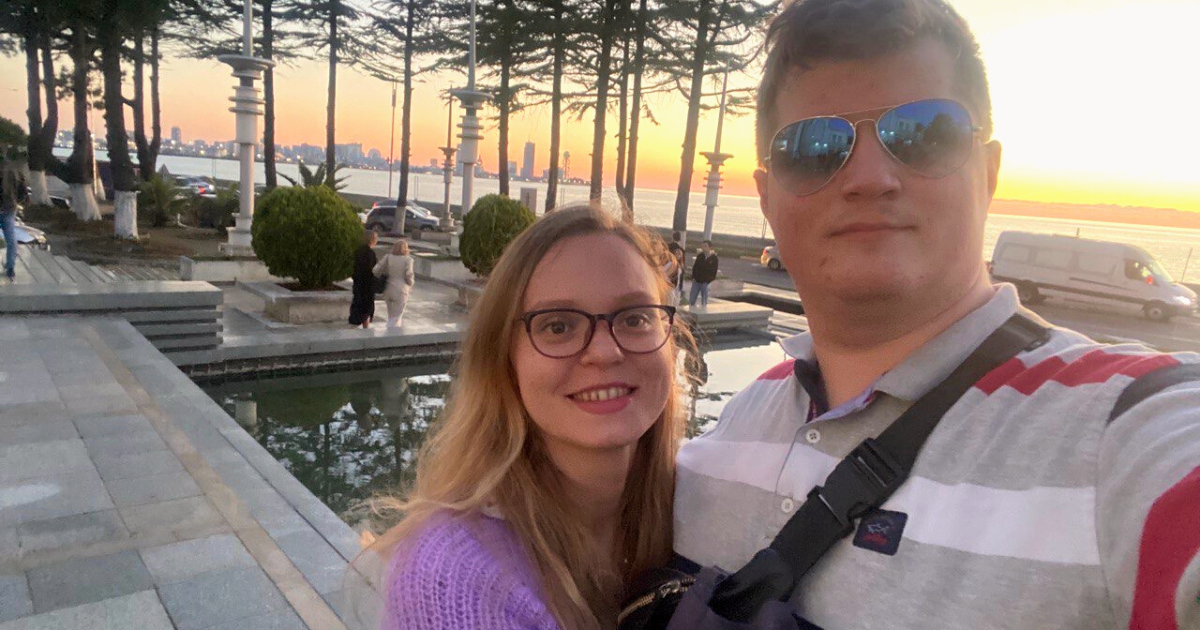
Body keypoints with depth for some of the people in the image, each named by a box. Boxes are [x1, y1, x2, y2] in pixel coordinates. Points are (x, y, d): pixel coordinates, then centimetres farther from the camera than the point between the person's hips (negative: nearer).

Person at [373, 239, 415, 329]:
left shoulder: (387, 257, 0)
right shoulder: (407, 259, -9)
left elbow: (375, 270, -6)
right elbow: (409, 277, -12)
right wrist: (411, 283, 10)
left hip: (387, 290, 4)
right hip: (400, 292, -4)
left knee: (391, 316, 20)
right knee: (396, 318, 2)